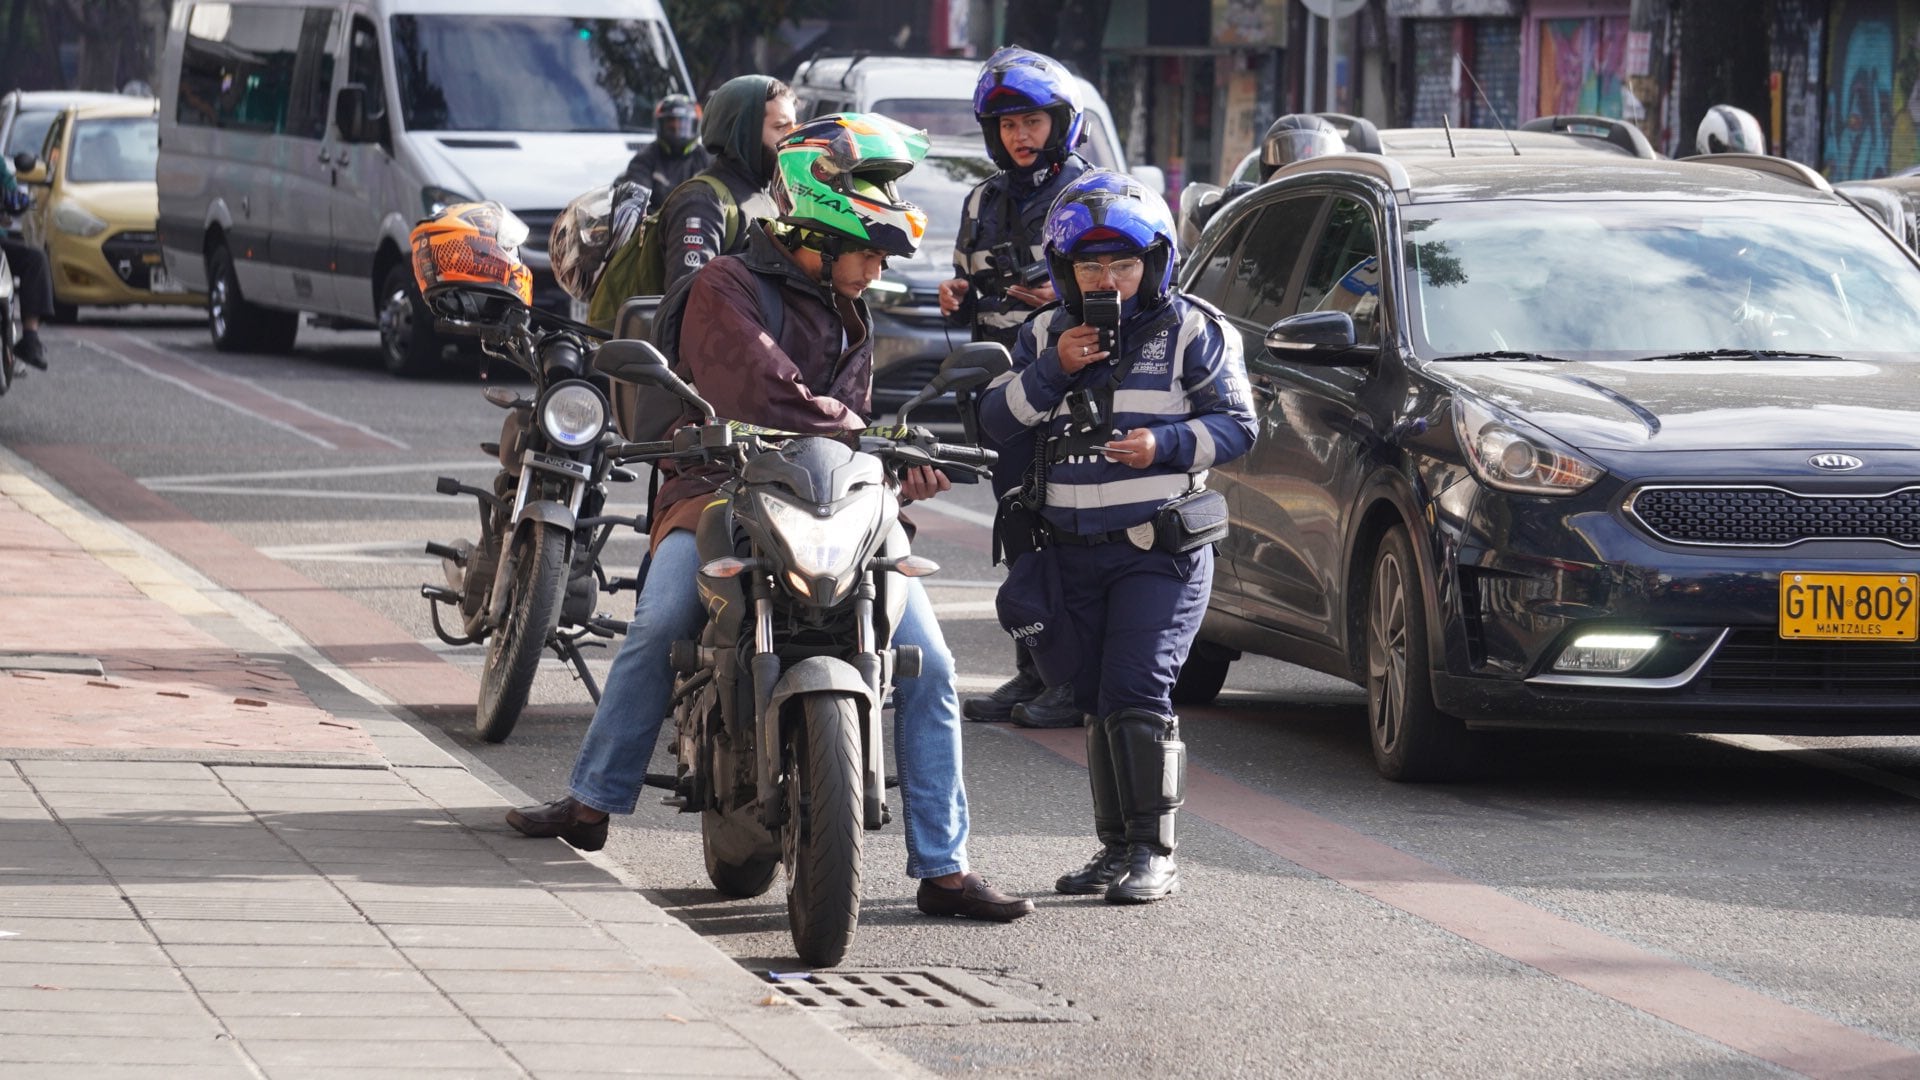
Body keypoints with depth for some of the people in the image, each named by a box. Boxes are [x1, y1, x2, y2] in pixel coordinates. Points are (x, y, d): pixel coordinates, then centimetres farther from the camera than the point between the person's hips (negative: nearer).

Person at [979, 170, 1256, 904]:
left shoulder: (1190, 331, -1)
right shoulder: (1046, 335, 11)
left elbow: (1236, 426, -4)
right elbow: (995, 421, 3)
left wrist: (1165, 445, -19)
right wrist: (1052, 370, -11)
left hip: (1161, 549, -5)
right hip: (1075, 553, 5)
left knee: (1136, 691, -16)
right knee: (1097, 701, 9)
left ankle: (1153, 852, -13)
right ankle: (1115, 846, 17)